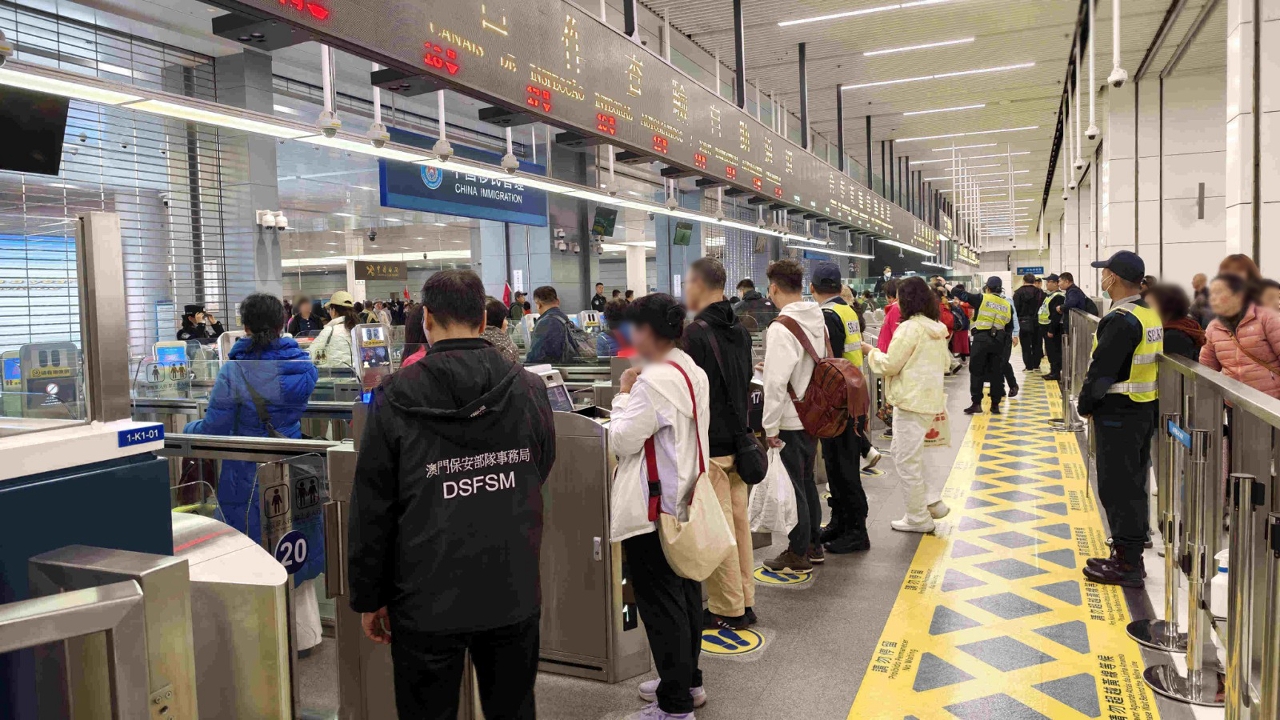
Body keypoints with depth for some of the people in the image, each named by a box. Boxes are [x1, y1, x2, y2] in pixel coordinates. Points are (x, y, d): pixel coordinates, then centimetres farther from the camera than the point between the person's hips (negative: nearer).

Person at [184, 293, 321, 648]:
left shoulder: (234, 371, -15)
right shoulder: (303, 367, -2)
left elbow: (215, 429, -11)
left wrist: (188, 429, 9)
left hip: (247, 479, -4)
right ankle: (303, 632, 27)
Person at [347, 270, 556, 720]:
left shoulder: (395, 399, -10)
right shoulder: (529, 389, -4)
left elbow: (371, 510, -6)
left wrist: (368, 599, 5)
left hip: (428, 601, -2)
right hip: (514, 594, 3)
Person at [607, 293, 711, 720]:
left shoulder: (653, 381, -22)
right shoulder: (694, 373, 8)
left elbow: (622, 441, -18)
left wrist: (624, 395, -6)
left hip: (653, 509, -10)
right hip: (685, 501, 10)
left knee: (661, 603, -1)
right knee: (685, 594, 19)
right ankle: (687, 680, 34)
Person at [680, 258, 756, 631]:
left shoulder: (695, 333, -16)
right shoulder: (740, 330, 9)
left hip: (709, 445, -8)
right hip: (738, 438, 8)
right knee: (739, 521, 13)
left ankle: (728, 610, 9)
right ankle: (744, 601, 21)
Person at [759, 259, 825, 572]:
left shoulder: (782, 328, -21)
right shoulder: (818, 319, 5)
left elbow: (776, 382, -24)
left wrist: (770, 427, -17)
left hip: (790, 420, -8)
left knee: (794, 487, 2)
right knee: (807, 481, 19)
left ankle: (798, 555, 13)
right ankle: (813, 545, 31)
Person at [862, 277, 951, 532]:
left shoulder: (910, 328, -16)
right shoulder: (937, 328, 10)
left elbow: (890, 364, -13)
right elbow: (945, 362, 20)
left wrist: (871, 352, 3)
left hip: (912, 400, -9)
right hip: (931, 398, 9)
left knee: (907, 460, 1)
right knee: (900, 452, 19)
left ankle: (918, 518, 10)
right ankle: (932, 502, 19)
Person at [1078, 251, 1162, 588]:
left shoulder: (1121, 320, -21)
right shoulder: (1150, 314, 9)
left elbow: (1102, 370, -21)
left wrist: (1086, 404, -5)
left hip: (1118, 413, -10)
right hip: (1145, 408, 10)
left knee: (1116, 487, -2)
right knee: (1134, 483, 16)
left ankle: (1126, 564, 4)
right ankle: (1133, 553, 26)